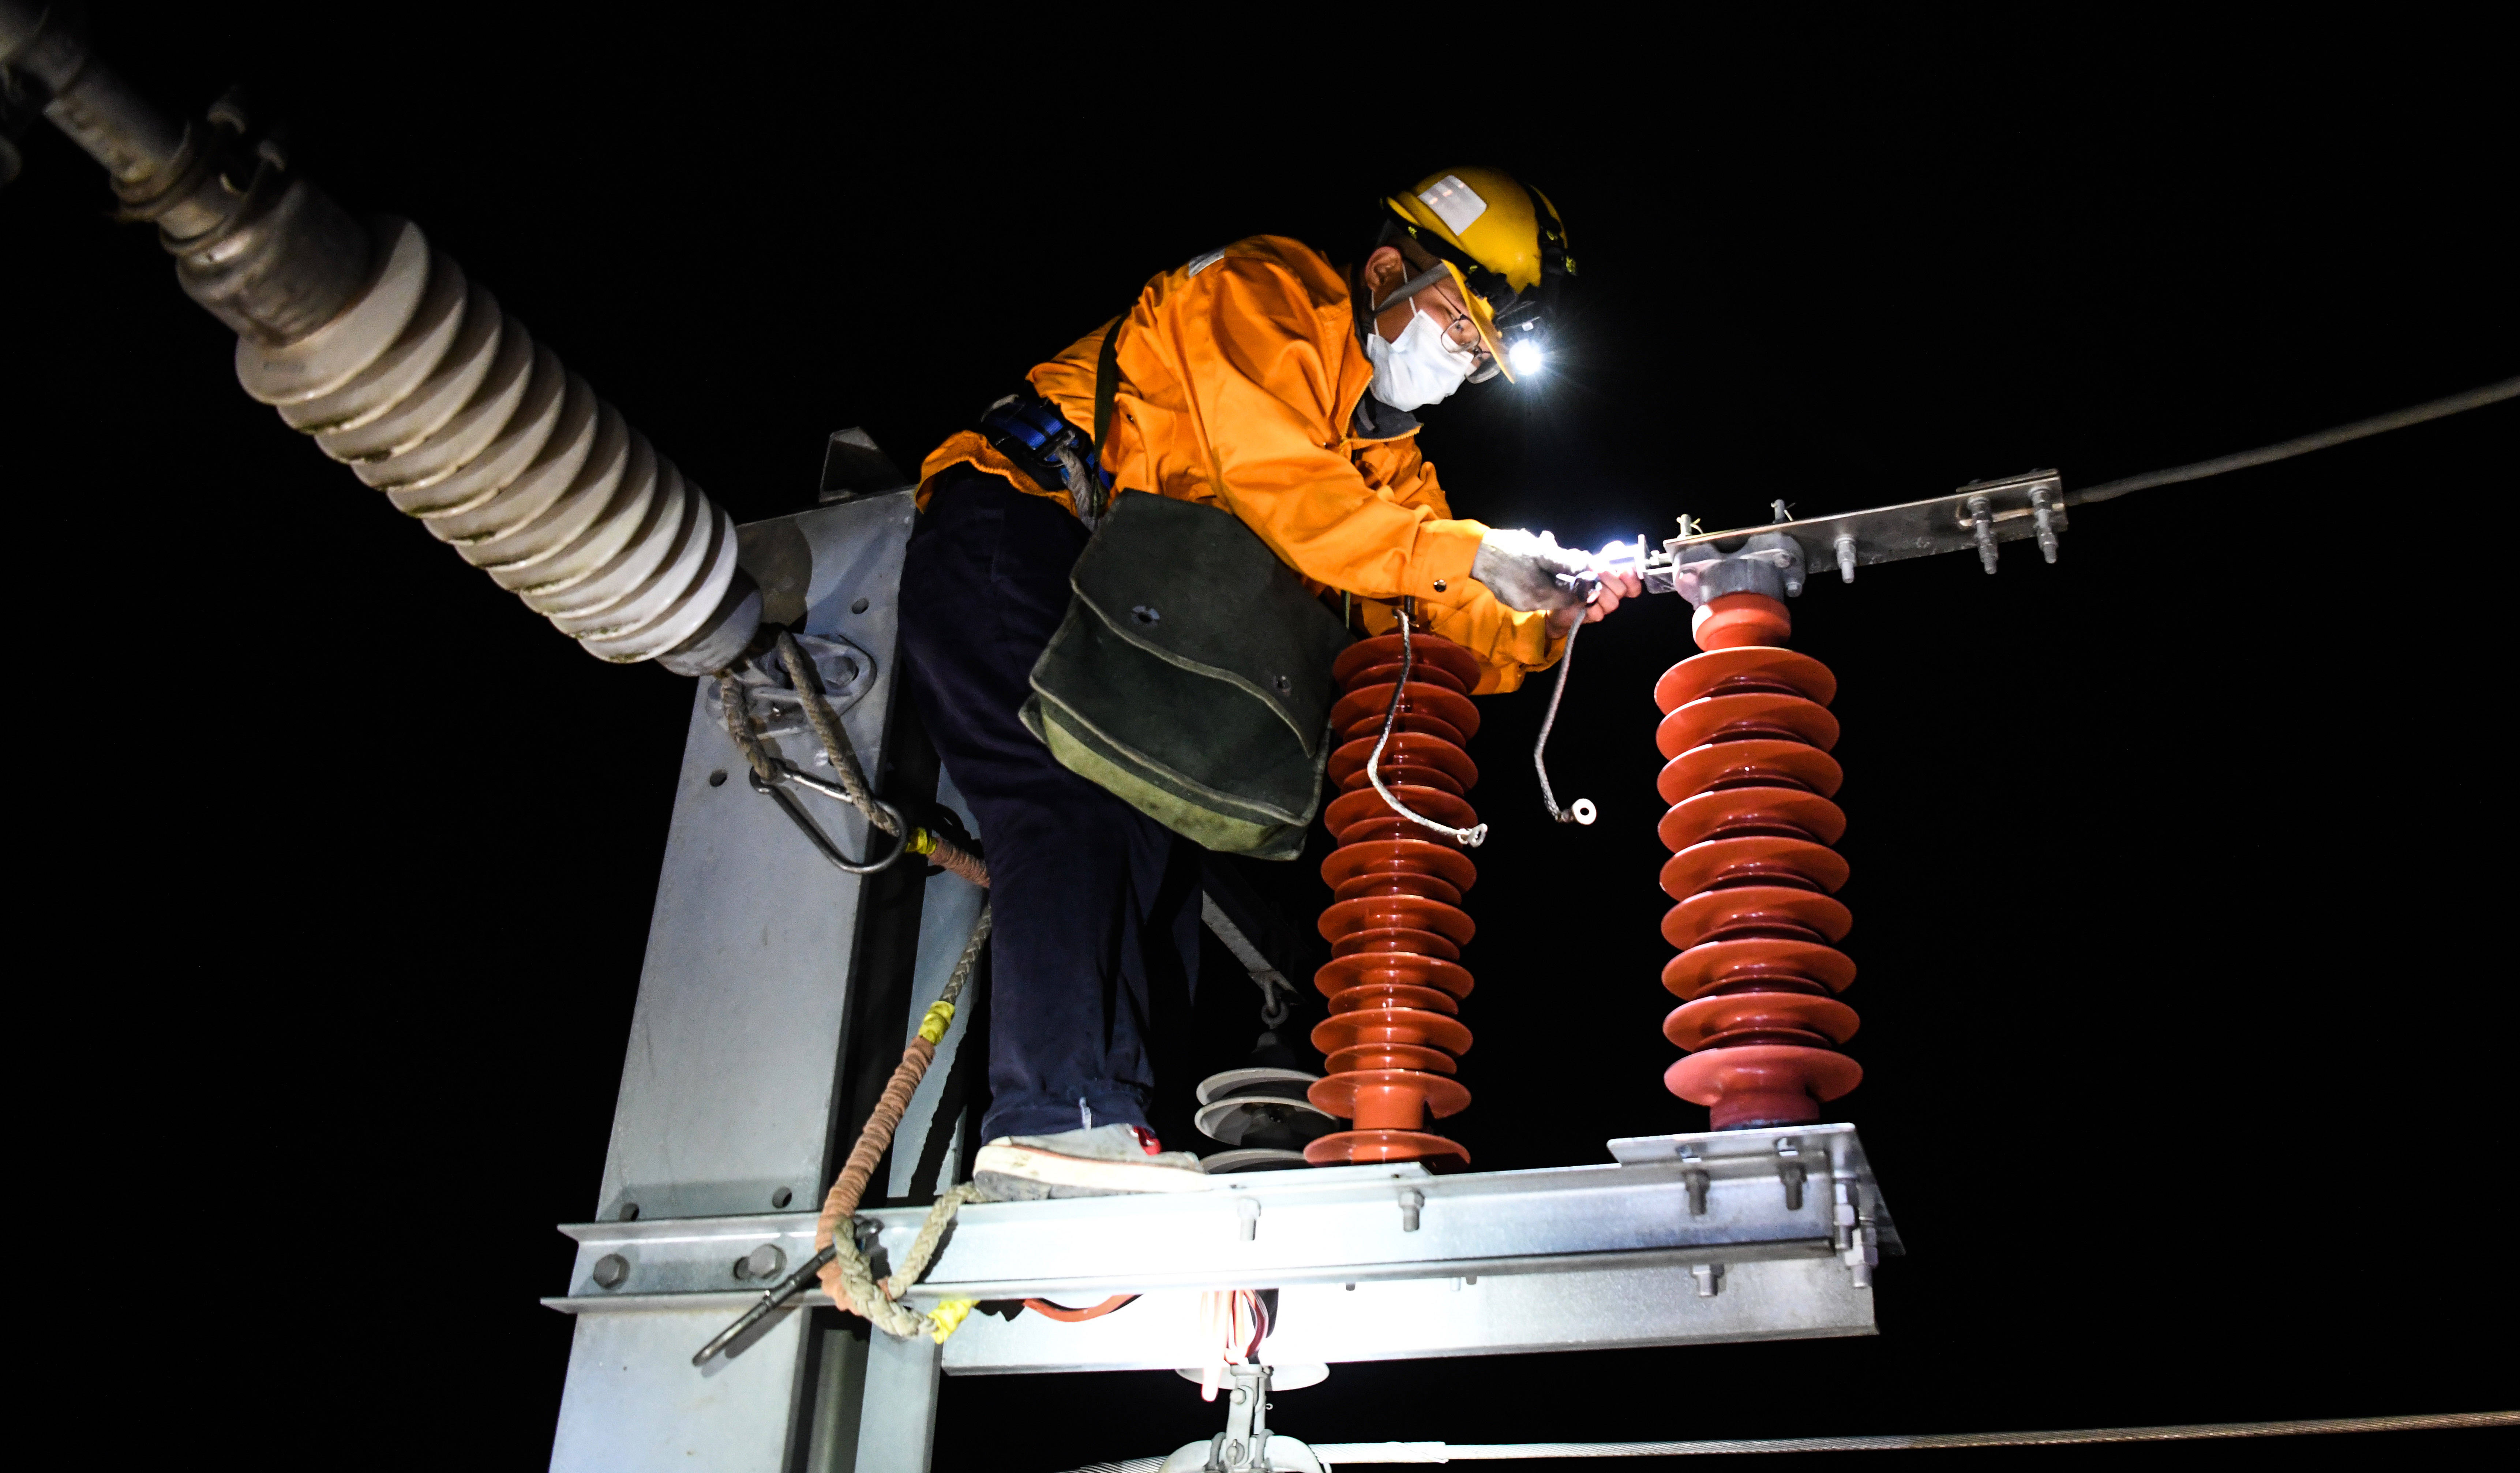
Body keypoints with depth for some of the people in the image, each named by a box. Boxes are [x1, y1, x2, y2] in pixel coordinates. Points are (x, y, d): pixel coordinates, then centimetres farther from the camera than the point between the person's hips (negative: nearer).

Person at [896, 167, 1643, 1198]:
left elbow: (1436, 636, 8)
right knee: (1077, 803, -23)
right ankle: (1059, 1115, -28)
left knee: (1155, 842, 0)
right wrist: (1471, 554, -21)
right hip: (1009, 533, -9)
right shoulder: (1268, 295, -7)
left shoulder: (1384, 451, 17)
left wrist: (1545, 622, -10)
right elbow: (1282, 492, -23)